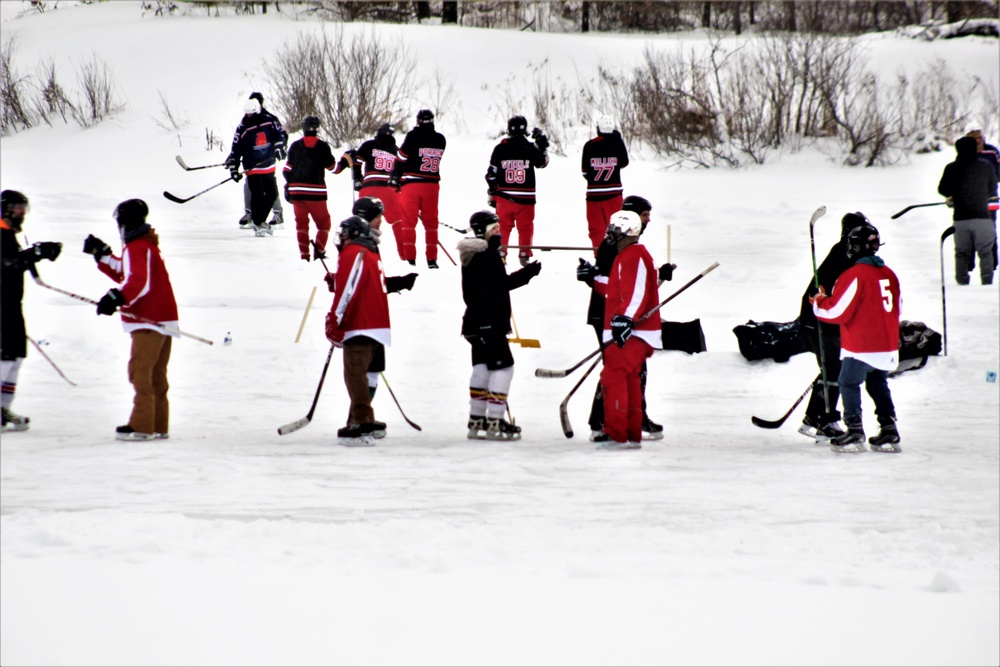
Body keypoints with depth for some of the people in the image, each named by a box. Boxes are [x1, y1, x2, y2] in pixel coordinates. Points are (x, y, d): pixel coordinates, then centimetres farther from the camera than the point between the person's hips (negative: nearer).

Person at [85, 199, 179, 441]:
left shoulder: (137, 248, -13)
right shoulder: (146, 245, 19)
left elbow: (139, 282, -27)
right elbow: (124, 274, 27)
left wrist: (117, 297, -37)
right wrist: (102, 254, 25)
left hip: (150, 321, -11)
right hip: (164, 318, 11)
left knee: (140, 369, -11)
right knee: (156, 375, 14)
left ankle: (142, 426, -14)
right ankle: (158, 426, 18)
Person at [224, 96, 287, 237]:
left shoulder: (269, 121, -3)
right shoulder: (243, 129, -9)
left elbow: (281, 134, 10)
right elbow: (236, 150, -5)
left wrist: (279, 146, -8)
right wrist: (234, 169, -9)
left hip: (268, 166, 4)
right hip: (252, 167, -4)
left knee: (272, 194, 8)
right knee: (257, 194, -11)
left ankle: (260, 220, 27)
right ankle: (257, 223, 4)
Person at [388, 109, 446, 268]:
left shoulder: (413, 136, -9)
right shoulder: (440, 139, 3)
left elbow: (402, 158, -7)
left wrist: (395, 178, 2)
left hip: (411, 184, -3)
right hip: (432, 184, 3)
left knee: (408, 222, 2)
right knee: (431, 222, 11)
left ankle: (409, 258, -5)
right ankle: (431, 259, 9)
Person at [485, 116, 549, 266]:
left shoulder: (500, 148, -2)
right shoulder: (530, 148, -6)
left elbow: (491, 174, 1)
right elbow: (542, 162, 12)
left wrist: (492, 194, 11)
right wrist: (542, 145, 22)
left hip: (503, 197, 1)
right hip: (525, 197, -1)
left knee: (503, 226, 11)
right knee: (525, 227, 8)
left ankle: (500, 253, 9)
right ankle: (524, 255, 6)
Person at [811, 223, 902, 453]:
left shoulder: (854, 276, -16)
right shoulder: (888, 274, 9)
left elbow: (837, 311, -16)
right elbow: (896, 308, 18)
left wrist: (819, 303, 3)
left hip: (861, 347, -7)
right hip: (887, 346, 7)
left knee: (849, 383, 4)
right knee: (878, 385, 17)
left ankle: (855, 432, -3)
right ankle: (889, 433, 12)